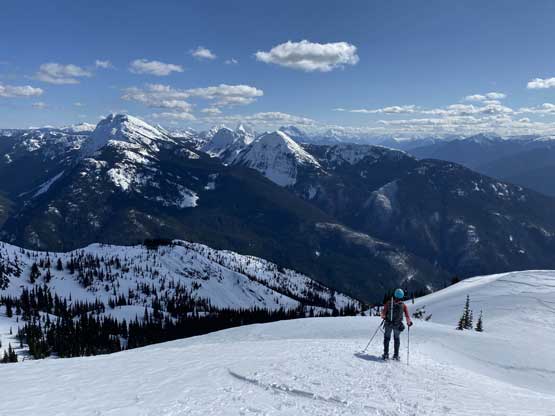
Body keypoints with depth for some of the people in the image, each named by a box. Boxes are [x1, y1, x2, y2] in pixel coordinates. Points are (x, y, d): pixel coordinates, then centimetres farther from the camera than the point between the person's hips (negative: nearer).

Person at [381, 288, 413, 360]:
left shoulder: (389, 303, -5)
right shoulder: (403, 305, -7)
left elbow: (384, 312, -2)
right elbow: (407, 316, -8)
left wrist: (383, 317, 19)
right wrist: (409, 322, 10)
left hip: (388, 324, 0)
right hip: (397, 325, 0)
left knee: (387, 338, 14)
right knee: (396, 339, 16)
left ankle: (386, 354, 11)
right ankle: (396, 355, 15)